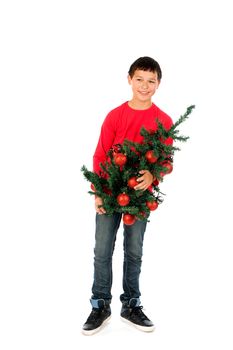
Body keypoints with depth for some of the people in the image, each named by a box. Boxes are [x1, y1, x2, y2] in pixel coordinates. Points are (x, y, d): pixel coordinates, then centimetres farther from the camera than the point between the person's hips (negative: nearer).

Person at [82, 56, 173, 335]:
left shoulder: (164, 121, -2)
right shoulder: (115, 116, -3)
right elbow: (100, 157, -1)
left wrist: (152, 175, -20)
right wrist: (98, 192, -7)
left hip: (140, 194, 0)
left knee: (134, 252, 9)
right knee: (102, 251, 2)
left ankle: (130, 306, 23)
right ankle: (100, 306, 16)